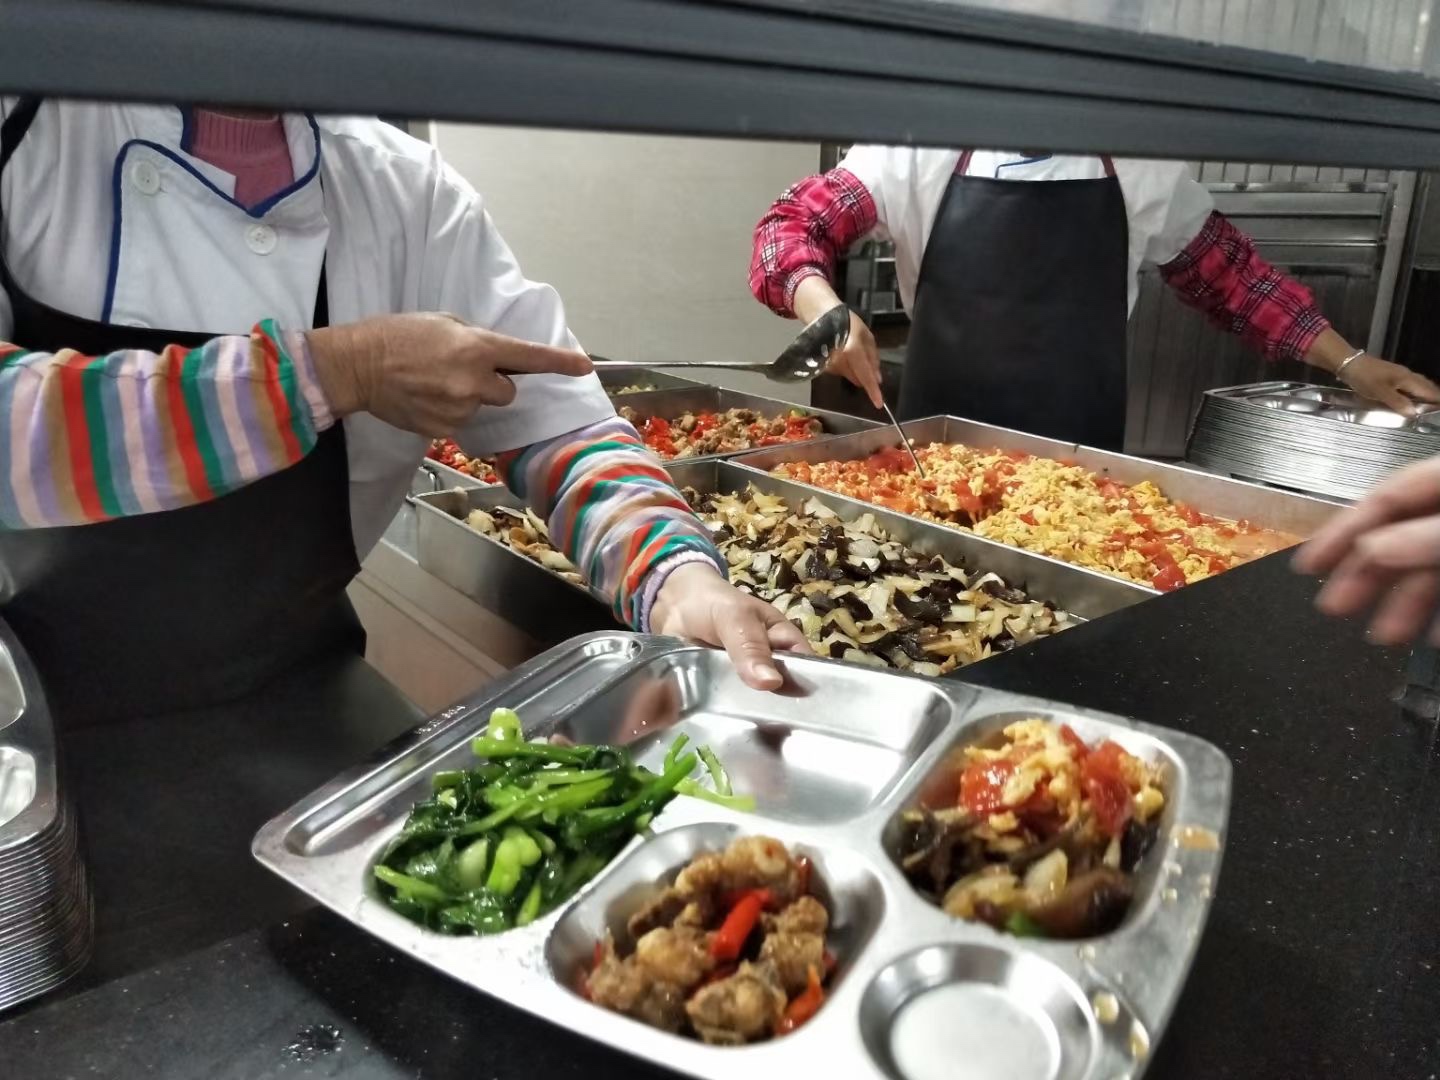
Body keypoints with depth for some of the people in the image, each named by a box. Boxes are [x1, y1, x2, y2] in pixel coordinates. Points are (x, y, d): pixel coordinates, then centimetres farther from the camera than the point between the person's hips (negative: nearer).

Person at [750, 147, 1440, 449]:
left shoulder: (1140, 170, 4)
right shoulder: (924, 154, -4)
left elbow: (1225, 271, 15)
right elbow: (795, 221, -6)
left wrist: (1346, 362, 14)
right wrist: (823, 308, -27)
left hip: (1084, 459, 2)